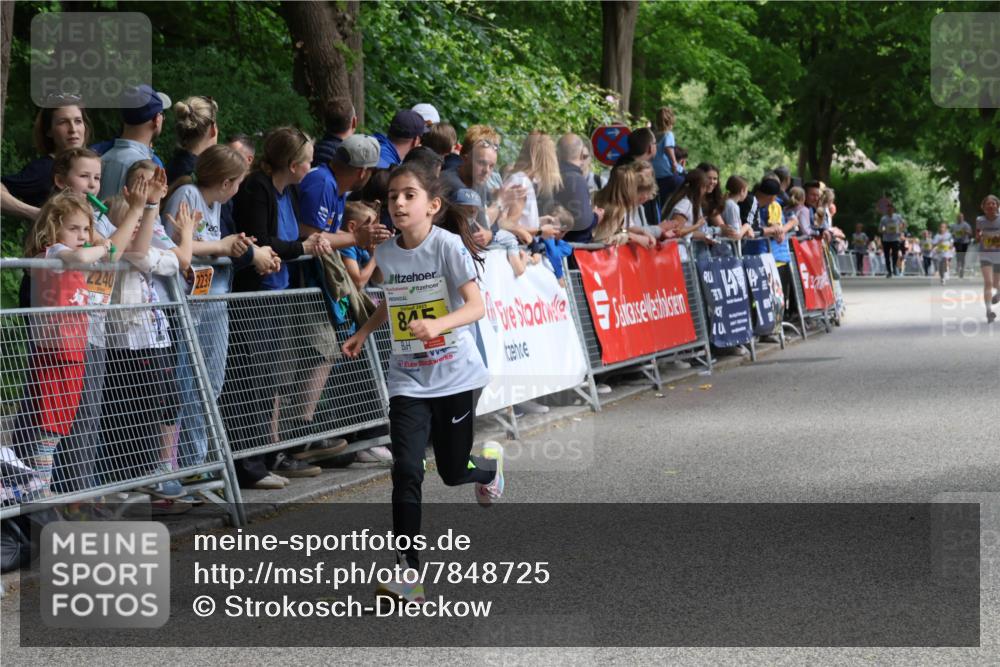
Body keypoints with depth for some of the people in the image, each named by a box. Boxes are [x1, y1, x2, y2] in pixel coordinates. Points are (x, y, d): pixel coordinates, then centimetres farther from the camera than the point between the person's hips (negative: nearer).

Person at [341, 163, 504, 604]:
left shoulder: (448, 246, -13)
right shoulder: (386, 254, 2)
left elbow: (476, 306, -20)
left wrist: (437, 324, -37)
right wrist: (364, 332, 13)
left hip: (455, 374, -3)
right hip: (408, 379, 3)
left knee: (454, 471, 9)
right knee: (406, 472, -12)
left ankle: (491, 461, 46)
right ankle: (408, 572, -9)